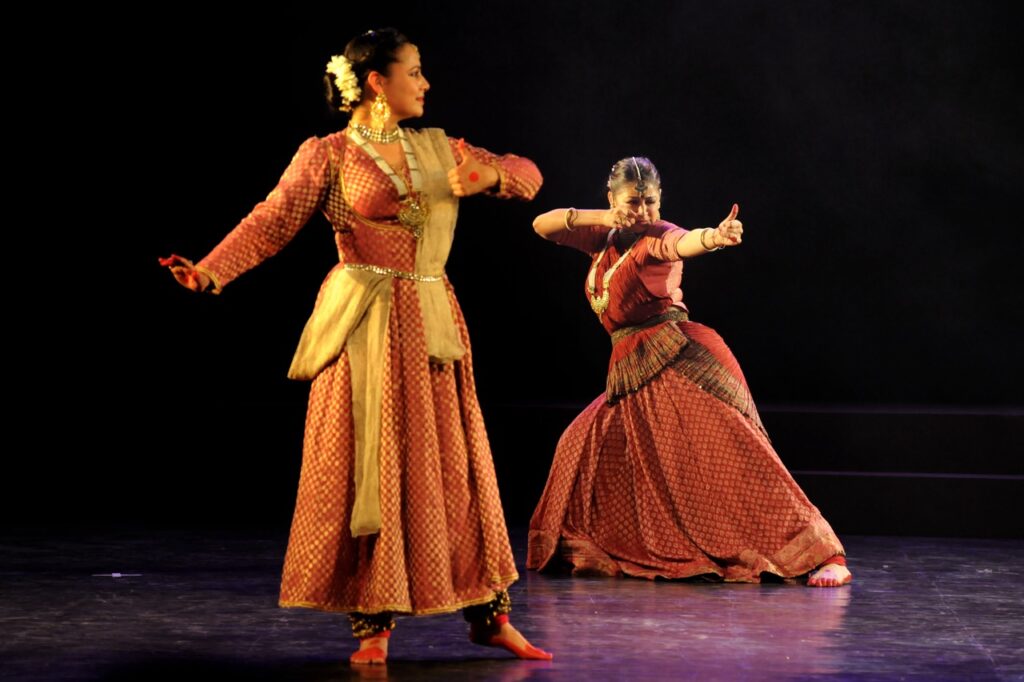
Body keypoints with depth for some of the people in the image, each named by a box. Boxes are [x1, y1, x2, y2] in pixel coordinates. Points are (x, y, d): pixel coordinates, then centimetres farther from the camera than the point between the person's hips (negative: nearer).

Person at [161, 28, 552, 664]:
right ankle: (374, 624, 5)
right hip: (367, 325, -5)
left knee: (456, 464, 7)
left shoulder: (437, 147, 14)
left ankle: (490, 615, 13)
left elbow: (527, 173, 15)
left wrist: (491, 174, -9)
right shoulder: (329, 155, -1)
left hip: (434, 322, 5)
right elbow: (271, 222, -12)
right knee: (368, 467, -3)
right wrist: (209, 271, -28)